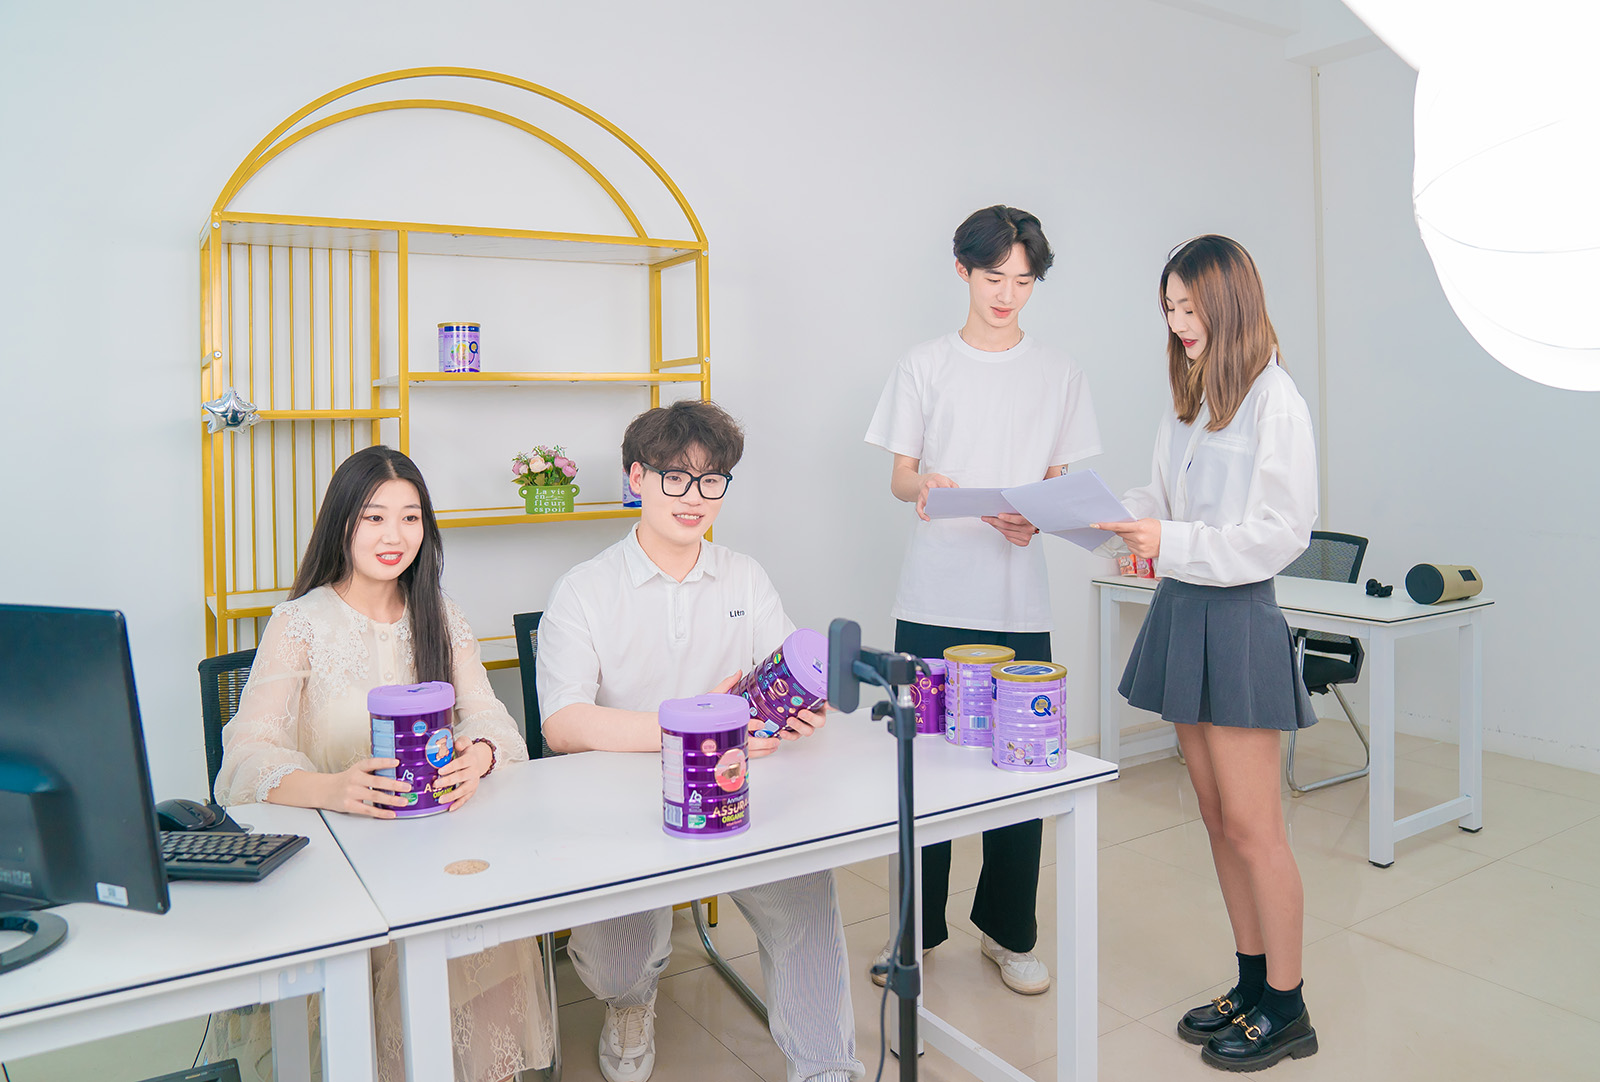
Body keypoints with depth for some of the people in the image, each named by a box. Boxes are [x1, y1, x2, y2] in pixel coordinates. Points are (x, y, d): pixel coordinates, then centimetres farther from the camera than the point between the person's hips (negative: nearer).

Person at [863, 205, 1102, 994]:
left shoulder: (1059, 374, 11)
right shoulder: (925, 365, 7)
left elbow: (1063, 482, 11)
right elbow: (898, 476, 5)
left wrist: (1035, 519, -11)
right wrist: (924, 486, -18)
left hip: (1020, 602, 1)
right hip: (933, 600, -1)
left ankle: (1009, 931, 22)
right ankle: (918, 927, 22)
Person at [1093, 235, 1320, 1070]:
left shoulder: (1273, 400, -11)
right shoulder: (1189, 400, 14)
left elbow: (1281, 531, -15)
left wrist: (1173, 543, -21)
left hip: (1237, 620, -8)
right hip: (1180, 612, 8)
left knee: (1251, 823, 1)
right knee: (1217, 816, 14)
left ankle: (1286, 1010, 17)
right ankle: (1252, 981, 29)